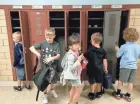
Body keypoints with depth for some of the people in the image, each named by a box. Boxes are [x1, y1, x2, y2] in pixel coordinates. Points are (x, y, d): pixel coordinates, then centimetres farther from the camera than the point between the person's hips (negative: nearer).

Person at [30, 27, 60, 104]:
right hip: (44, 65, 0)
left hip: (52, 66, 1)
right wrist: (37, 53, -24)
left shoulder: (56, 45, -10)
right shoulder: (42, 43, -9)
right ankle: (45, 95, 31)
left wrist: (52, 58, -31)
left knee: (51, 79, 20)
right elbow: (31, 48, -8)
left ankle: (52, 90, 49)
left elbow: (58, 56, -12)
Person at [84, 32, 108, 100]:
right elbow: (105, 61, -3)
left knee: (92, 82, 12)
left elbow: (85, 58, -7)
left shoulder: (90, 50, -14)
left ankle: (92, 95, 25)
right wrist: (105, 69, 8)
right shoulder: (103, 51, -6)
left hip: (91, 69, -2)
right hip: (100, 69, 3)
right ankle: (98, 93, 36)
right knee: (99, 82, 20)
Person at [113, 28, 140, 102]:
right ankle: (128, 96, 24)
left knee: (121, 80, 12)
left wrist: (117, 50, 13)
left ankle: (118, 94, 24)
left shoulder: (124, 46, -15)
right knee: (131, 82, 13)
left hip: (125, 66, -4)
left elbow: (118, 56, -5)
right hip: (134, 66, 4)